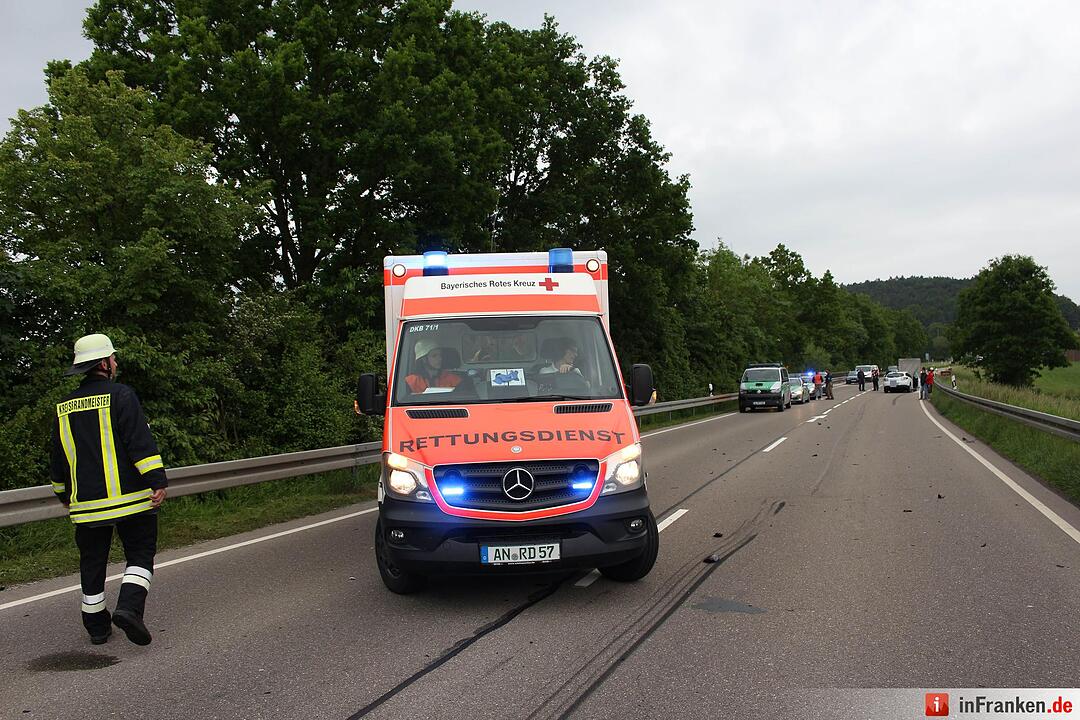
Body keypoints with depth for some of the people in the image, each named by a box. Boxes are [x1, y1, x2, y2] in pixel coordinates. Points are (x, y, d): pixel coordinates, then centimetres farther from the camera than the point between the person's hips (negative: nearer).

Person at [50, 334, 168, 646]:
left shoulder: (64, 407, 12)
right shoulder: (120, 396, -8)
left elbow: (57, 461, 20)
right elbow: (141, 442, -17)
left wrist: (64, 496, 31)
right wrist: (158, 481, -19)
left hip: (86, 503, 5)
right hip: (129, 499, -5)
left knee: (92, 563, 14)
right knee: (140, 555, 5)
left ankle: (97, 627, 20)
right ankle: (129, 607, -14)